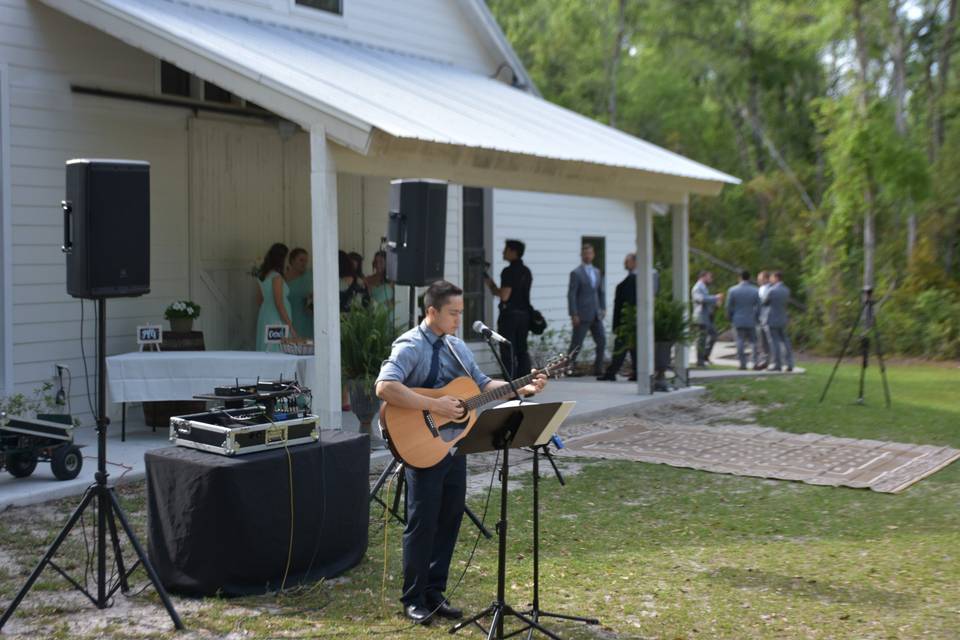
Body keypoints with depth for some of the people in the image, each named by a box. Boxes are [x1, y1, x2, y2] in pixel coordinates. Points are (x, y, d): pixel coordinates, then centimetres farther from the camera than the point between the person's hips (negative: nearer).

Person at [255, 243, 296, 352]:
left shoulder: (262, 276, 9)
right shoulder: (276, 277, -15)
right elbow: (279, 305, -18)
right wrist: (290, 326, -15)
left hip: (264, 317, 9)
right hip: (276, 320, -9)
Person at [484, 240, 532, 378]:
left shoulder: (509, 272, -14)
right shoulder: (526, 271, 12)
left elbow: (504, 296, -20)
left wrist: (491, 285, -3)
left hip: (509, 314, -8)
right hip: (524, 313, 8)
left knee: (508, 351, -5)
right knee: (522, 350, 12)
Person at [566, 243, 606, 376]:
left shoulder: (597, 272, 14)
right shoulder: (576, 273, -6)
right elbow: (571, 295, -10)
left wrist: (603, 308, 8)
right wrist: (574, 314, -16)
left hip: (596, 315, 7)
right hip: (582, 315, -6)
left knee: (601, 341, 5)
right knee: (576, 344, -2)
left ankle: (598, 368, 14)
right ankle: (569, 368, 7)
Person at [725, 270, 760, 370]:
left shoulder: (732, 290, -5)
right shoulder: (755, 290, -3)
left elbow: (729, 307, -2)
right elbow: (758, 307, -1)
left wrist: (730, 319, 12)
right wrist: (756, 318, 13)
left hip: (738, 321, 0)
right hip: (751, 321, 1)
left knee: (740, 342, 3)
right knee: (753, 341, 8)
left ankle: (742, 363, 0)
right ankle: (755, 362, -2)